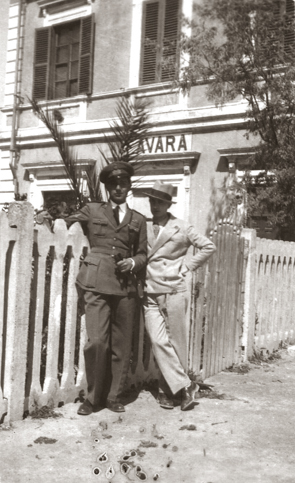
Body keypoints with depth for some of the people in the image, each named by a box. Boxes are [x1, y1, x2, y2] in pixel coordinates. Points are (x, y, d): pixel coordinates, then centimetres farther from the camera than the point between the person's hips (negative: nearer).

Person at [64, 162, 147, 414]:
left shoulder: (138, 220, 16)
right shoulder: (92, 211, 12)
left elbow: (142, 254, 18)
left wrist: (134, 263, -2)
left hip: (126, 286, 2)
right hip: (97, 283, -2)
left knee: (121, 345, 5)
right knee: (97, 341, -11)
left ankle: (113, 396, 22)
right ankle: (93, 396, 9)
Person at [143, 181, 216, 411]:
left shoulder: (181, 228, 0)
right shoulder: (144, 227, 5)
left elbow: (208, 247, 5)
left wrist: (187, 266, 1)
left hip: (174, 292, -1)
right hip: (150, 294, 2)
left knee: (176, 342, 3)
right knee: (159, 342, -8)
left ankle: (166, 390, 18)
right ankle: (184, 385, 2)